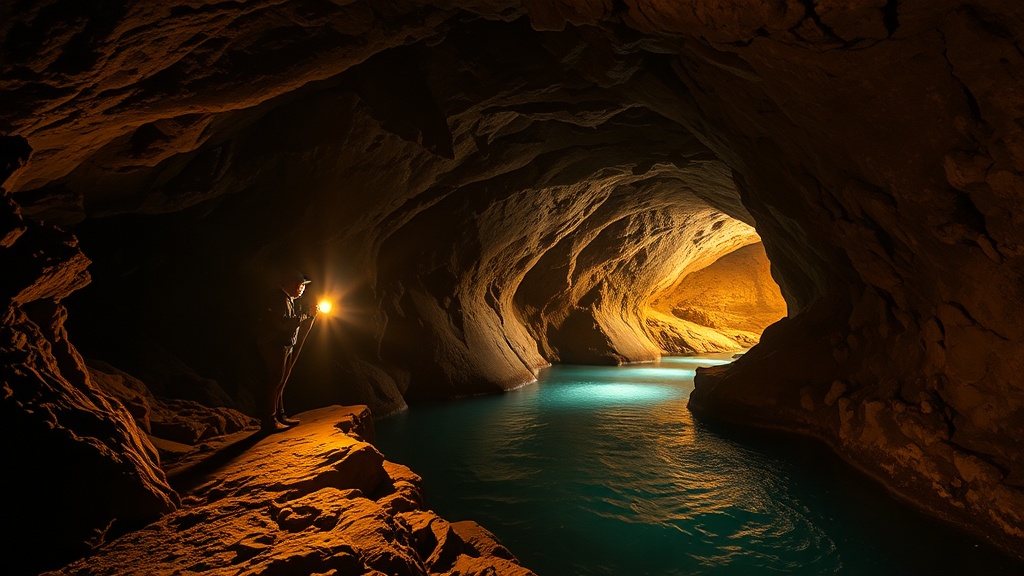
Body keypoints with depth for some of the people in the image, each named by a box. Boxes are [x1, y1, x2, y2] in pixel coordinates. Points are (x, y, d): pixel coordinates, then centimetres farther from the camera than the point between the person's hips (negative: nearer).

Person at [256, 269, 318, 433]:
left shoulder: (291, 300, 17)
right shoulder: (278, 298, -15)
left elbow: (302, 328, 17)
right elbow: (284, 323, -27)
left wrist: (310, 313, 1)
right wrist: (306, 313, -21)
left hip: (285, 346, 10)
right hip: (274, 346, -10)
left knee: (280, 382, 14)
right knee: (274, 382, -9)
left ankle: (280, 416, 21)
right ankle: (268, 421, -4)